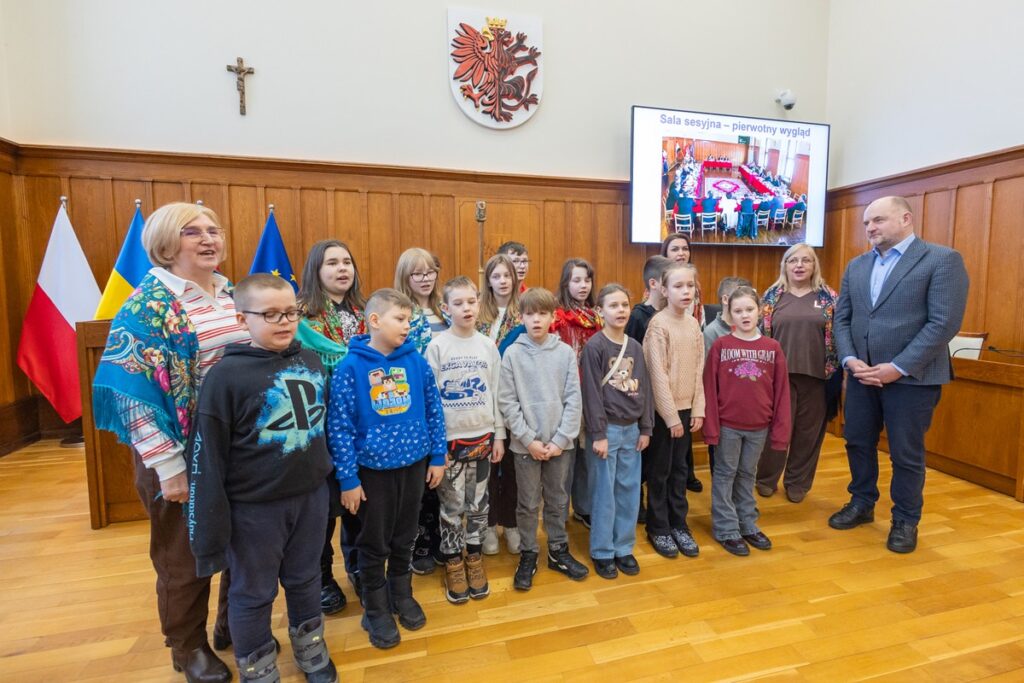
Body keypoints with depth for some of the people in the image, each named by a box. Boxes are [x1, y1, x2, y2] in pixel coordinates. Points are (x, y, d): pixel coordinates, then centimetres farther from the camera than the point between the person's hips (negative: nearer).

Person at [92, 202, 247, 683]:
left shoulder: (233, 294, 5)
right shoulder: (148, 304, -13)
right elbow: (136, 391, -16)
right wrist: (168, 465, -18)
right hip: (184, 453, -5)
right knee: (186, 556, 15)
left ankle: (236, 625, 42)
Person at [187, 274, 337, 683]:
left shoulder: (311, 362, -1)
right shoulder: (226, 376, -17)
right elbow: (207, 458, -14)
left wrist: (327, 478, 13)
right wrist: (210, 525, -11)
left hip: (311, 495, 5)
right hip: (254, 507, -4)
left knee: (305, 580, 23)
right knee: (253, 594, 17)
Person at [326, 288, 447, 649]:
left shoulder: (416, 360, -5)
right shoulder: (350, 367, -14)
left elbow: (434, 410, 3)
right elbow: (339, 426, -12)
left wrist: (438, 456, 3)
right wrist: (348, 478, -11)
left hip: (415, 464, 3)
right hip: (373, 469, -3)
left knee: (405, 538, 20)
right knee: (374, 544, 15)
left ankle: (402, 595, 43)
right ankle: (376, 609, 36)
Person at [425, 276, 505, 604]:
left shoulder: (488, 346, 2)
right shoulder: (437, 346, -7)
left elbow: (496, 393, 6)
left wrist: (499, 434, 5)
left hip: (482, 436, 3)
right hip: (449, 438, -3)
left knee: (478, 504, 13)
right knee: (452, 506, 8)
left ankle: (475, 559, 32)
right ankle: (453, 564, 27)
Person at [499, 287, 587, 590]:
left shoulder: (566, 352, -2)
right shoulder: (512, 354, -6)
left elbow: (574, 399, -3)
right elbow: (507, 402, -7)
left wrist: (560, 440, -9)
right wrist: (529, 440, -12)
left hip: (560, 443, 2)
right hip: (525, 444, -1)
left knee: (558, 500, 16)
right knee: (528, 504, 11)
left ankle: (558, 551, 34)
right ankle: (528, 556, 29)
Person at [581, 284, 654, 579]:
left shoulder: (635, 347, 7)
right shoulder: (594, 346, -10)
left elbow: (645, 389, 10)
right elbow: (591, 393, -13)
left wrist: (645, 428, 7)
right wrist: (598, 434, -14)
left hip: (631, 428, 5)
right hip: (607, 428, -5)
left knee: (629, 490, 12)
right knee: (604, 492, 4)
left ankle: (624, 548, 27)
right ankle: (602, 552, 19)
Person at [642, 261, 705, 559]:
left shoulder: (694, 324, 6)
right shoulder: (658, 324, -13)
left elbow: (699, 370, 7)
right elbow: (658, 374, -15)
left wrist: (698, 408, 1)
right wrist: (671, 415, -14)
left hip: (686, 408, 6)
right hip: (664, 410, -5)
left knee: (679, 468, 16)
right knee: (660, 470, 7)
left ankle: (679, 524, 30)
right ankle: (658, 528, 22)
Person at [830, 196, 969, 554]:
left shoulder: (943, 259, -7)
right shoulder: (856, 266, 10)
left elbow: (945, 322, -14)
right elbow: (841, 318, 8)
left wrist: (897, 367, -19)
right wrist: (850, 360, -8)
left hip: (911, 377, -5)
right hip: (861, 374, 5)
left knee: (906, 454, 7)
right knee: (858, 443, 14)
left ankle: (905, 521, 27)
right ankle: (861, 503, 34)